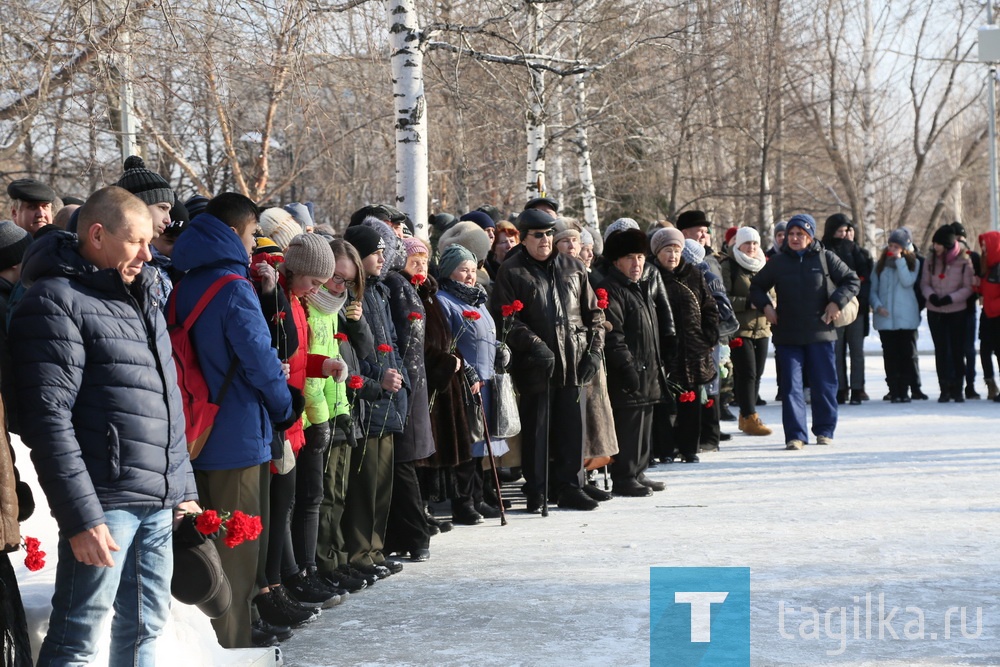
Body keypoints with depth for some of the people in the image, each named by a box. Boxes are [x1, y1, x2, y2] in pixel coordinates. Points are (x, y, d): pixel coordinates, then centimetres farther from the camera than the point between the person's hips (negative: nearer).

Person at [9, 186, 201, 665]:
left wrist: (183, 488, 20)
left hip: (159, 503, 9)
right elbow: (49, 419, -16)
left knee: (145, 628, 14)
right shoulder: (56, 301, -9)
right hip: (105, 502, -8)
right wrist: (81, 517, -20)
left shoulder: (139, 300, 18)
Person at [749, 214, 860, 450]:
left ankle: (825, 430, 19)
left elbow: (852, 281, 8)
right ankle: (795, 435, -2)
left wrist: (837, 302, -6)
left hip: (820, 333, -1)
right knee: (791, 385, -3)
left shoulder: (825, 258, 2)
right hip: (787, 335, 1)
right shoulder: (778, 262, 7)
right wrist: (765, 306, 2)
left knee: (824, 384, 5)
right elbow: (757, 287, 19)